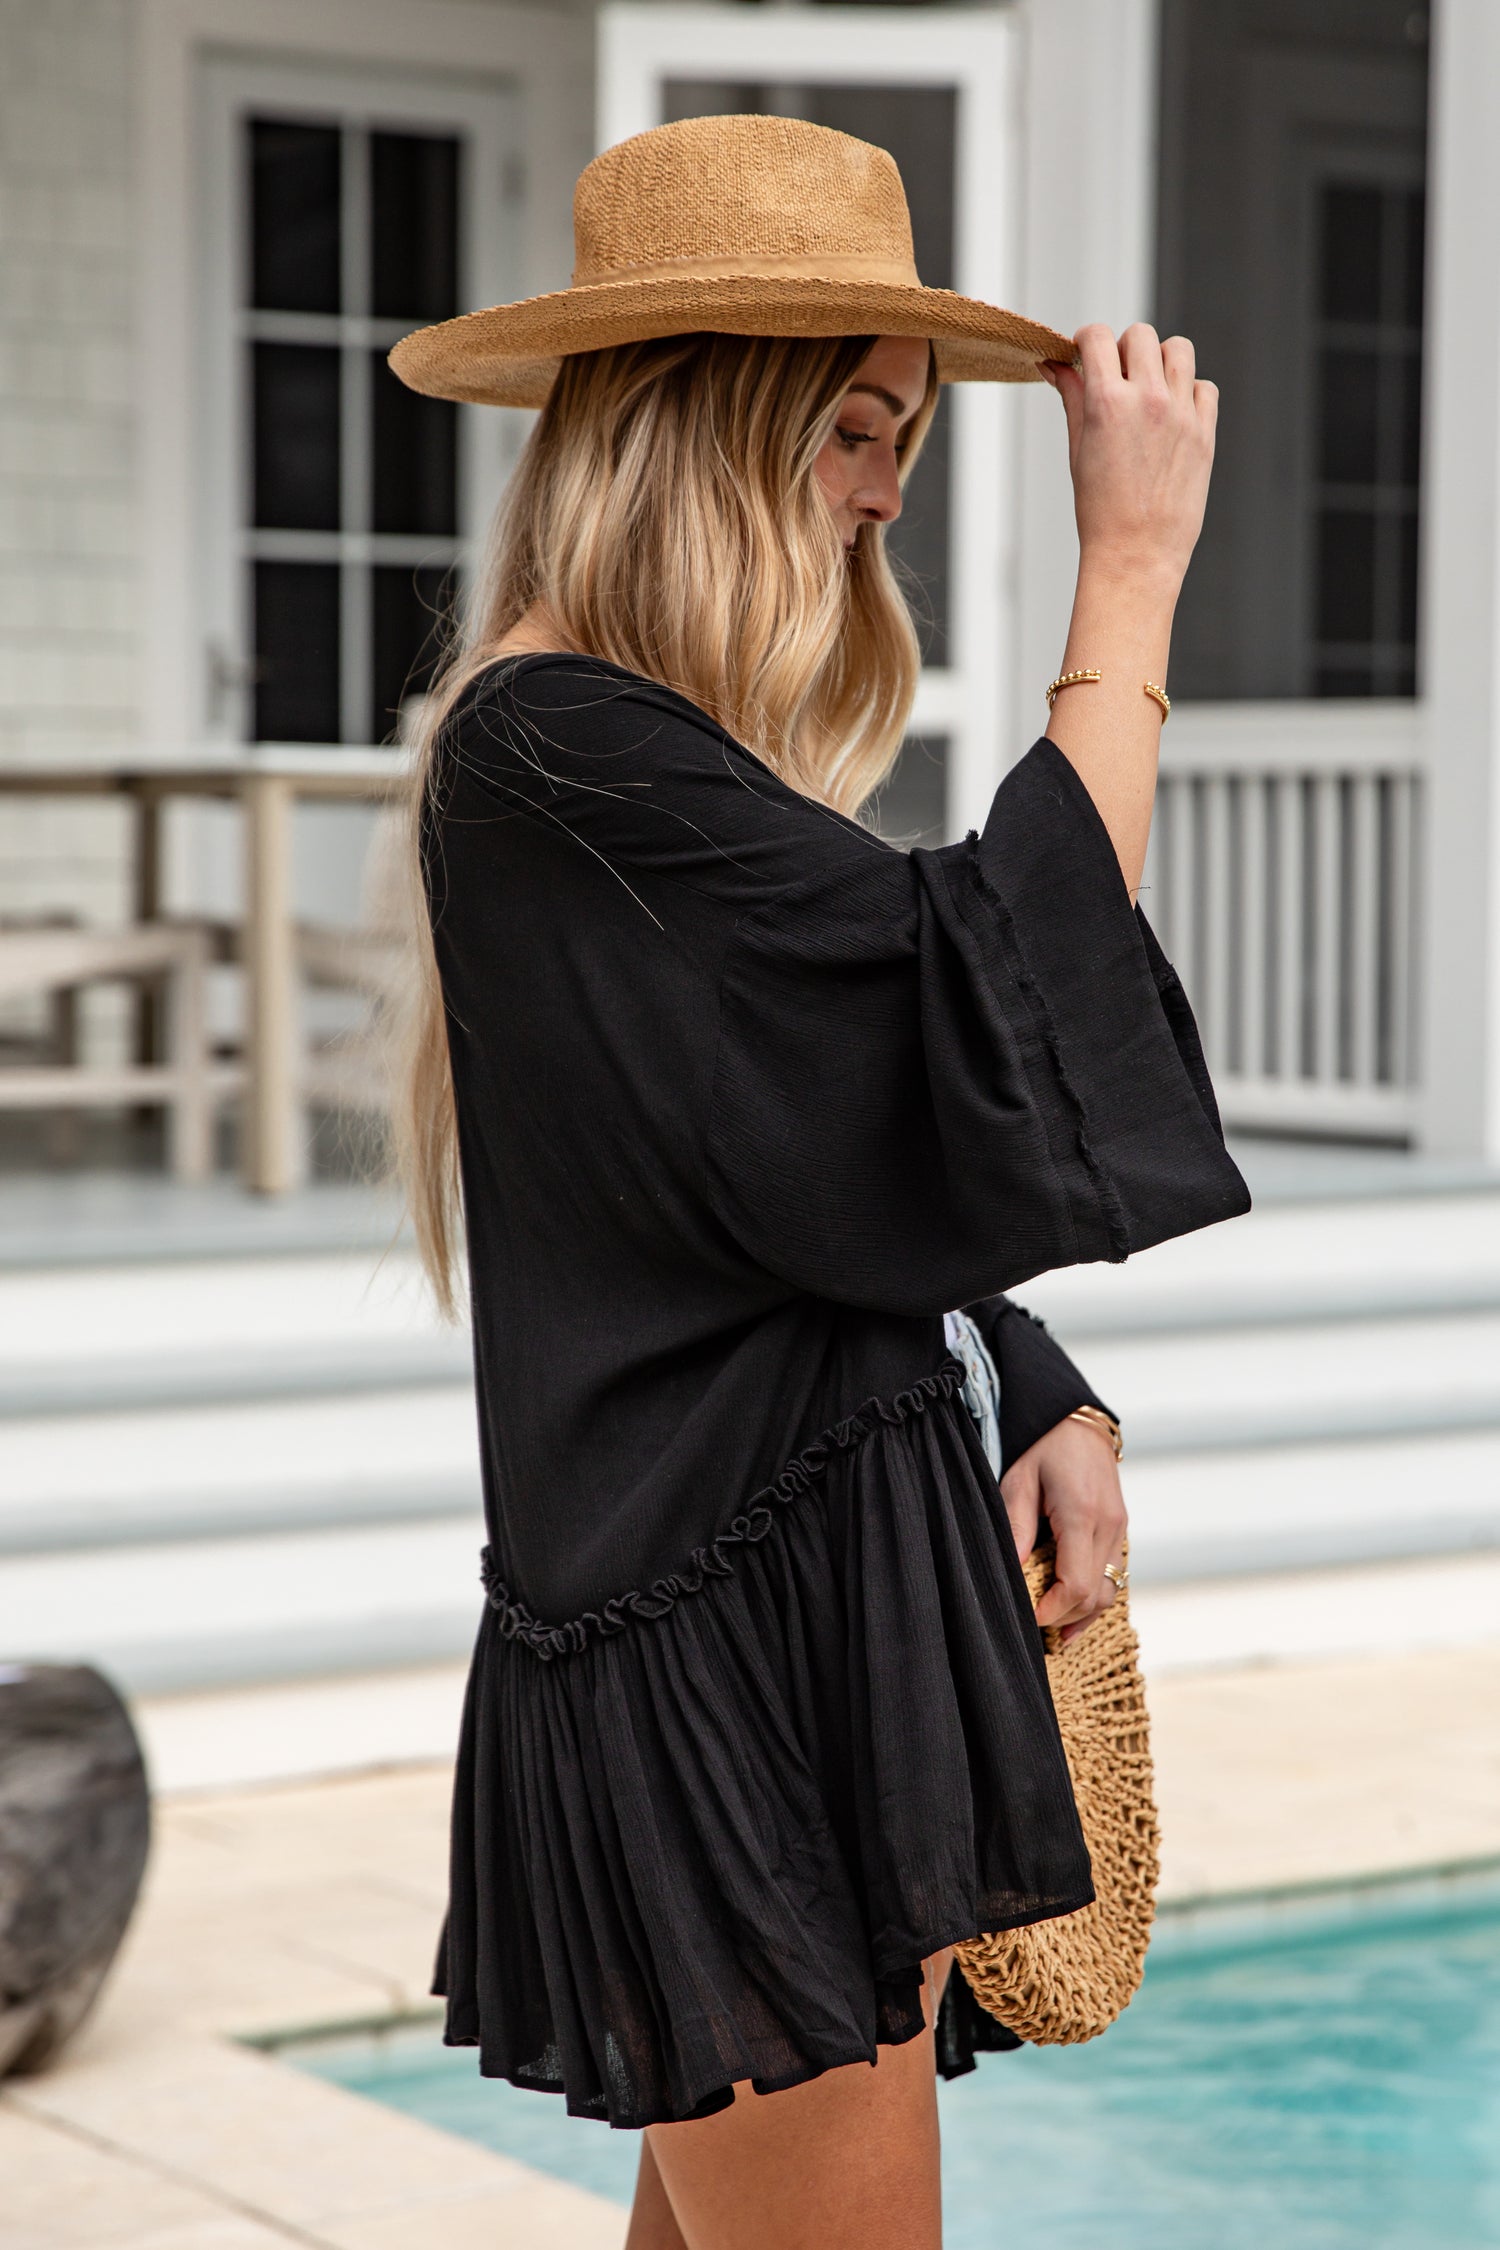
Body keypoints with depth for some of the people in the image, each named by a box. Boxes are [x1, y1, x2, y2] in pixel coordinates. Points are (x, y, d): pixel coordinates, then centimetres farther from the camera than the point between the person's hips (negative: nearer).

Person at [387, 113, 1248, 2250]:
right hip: (724, 1650, -10)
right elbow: (992, 998, -23)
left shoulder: (667, 769, 17)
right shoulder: (550, 751, -15)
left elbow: (864, 1159, 20)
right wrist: (1134, 570, -15)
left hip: (825, 1606, 10)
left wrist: (1042, 1404, 4)